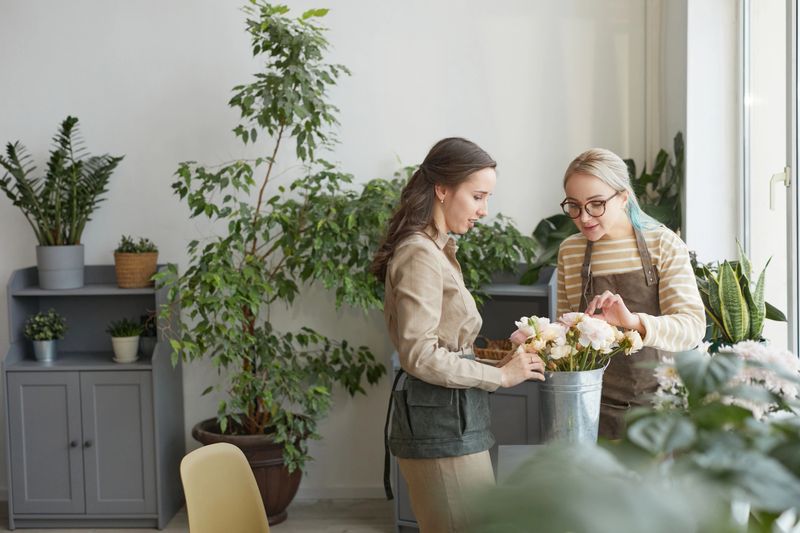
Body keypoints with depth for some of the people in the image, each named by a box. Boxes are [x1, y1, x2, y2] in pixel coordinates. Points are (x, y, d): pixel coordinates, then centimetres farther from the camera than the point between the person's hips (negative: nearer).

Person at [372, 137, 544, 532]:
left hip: (448, 416, 10)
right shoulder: (420, 255, -14)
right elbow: (419, 355, -20)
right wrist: (500, 376, -14)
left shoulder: (436, 250, 16)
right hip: (440, 423, -10)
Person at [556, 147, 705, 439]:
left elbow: (693, 327, -16)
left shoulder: (664, 244, -7)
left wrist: (634, 321, -33)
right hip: (596, 406, 2)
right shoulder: (569, 251, 3)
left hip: (659, 403, -2)